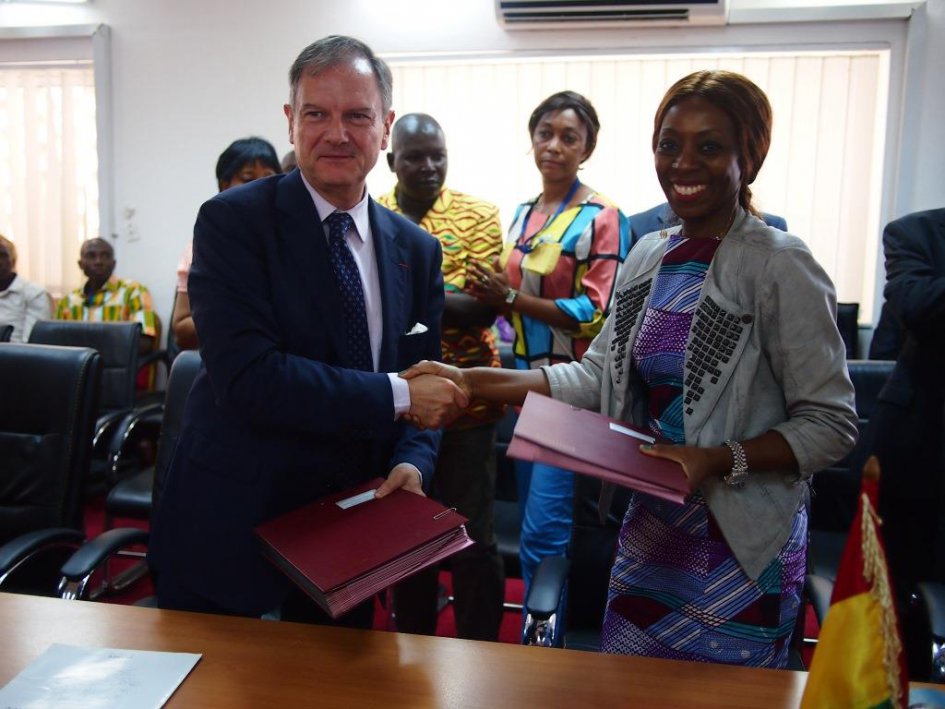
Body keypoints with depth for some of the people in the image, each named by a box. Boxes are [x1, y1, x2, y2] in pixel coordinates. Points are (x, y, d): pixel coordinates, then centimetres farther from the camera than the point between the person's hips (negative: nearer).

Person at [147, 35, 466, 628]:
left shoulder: (417, 250, 3)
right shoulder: (232, 221, -12)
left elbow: (422, 384, 6)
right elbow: (246, 375, -24)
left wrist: (413, 461, -14)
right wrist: (395, 395, -24)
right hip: (231, 530, -4)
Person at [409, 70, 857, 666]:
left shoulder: (780, 267, -15)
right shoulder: (648, 255, 4)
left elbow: (831, 423, -13)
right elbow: (596, 376, 3)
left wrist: (718, 460, -27)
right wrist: (470, 382, -5)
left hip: (741, 549, -5)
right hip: (651, 532, 6)